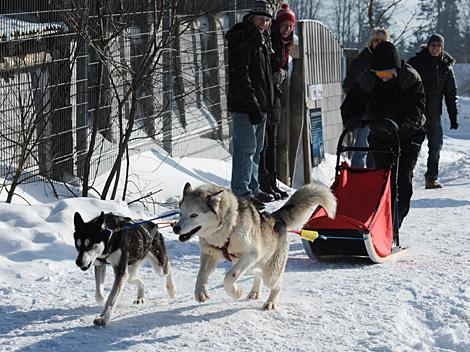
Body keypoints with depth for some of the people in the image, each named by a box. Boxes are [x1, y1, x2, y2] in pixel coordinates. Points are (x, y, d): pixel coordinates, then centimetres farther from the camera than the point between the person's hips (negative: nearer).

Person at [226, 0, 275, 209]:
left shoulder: (262, 39, 16)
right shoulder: (242, 39, -14)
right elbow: (240, 74, -21)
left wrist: (267, 102, 19)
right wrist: (252, 104, -23)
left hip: (259, 103, 10)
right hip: (244, 105, -10)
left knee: (256, 148, 16)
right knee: (246, 148, -9)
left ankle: (252, 189, 26)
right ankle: (242, 194, -8)